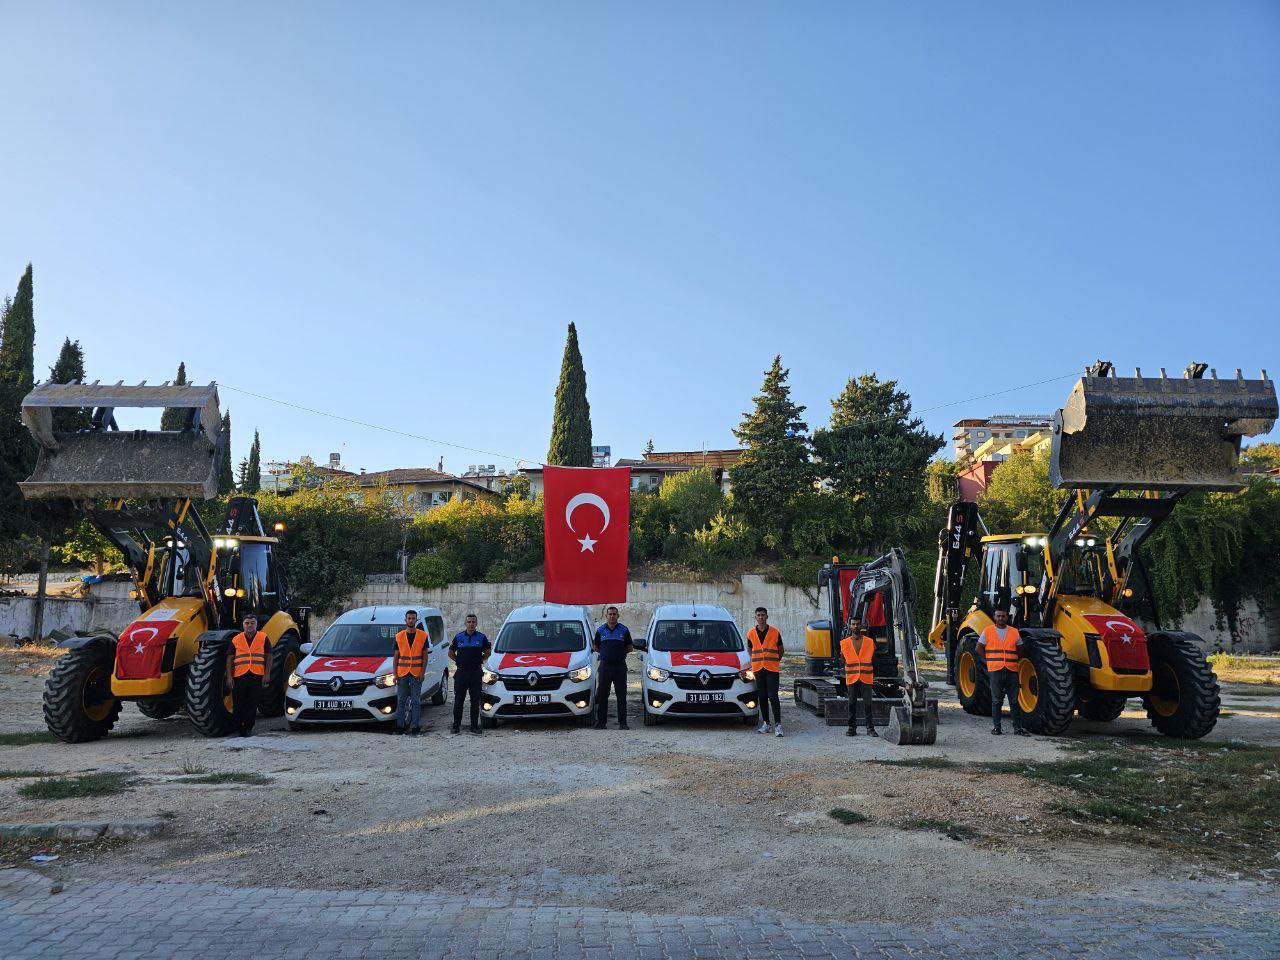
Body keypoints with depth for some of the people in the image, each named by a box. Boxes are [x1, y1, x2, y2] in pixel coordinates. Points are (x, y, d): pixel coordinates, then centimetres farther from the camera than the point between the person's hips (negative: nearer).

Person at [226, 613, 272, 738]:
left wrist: (267, 674, -3)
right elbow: (230, 660, 9)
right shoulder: (236, 640, 8)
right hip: (239, 676, 1)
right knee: (238, 704, 1)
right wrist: (229, 676, 1)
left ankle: (248, 727, 10)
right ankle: (239, 727, 14)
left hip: (257, 676, -1)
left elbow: (268, 657, 5)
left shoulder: (263, 638, 6)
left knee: (253, 704, 2)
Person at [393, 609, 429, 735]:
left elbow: (425, 656, 4)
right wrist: (395, 674, 2)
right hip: (402, 673, 2)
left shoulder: (422, 635, 3)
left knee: (416, 701, 0)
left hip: (416, 674, -2)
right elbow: (396, 657, 9)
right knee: (401, 700, 5)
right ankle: (400, 726, 11)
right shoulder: (399, 636, 8)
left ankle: (415, 727, 3)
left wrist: (423, 672, -5)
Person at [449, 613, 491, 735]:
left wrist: (480, 660, 7)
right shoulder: (458, 637, 4)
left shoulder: (481, 637, 3)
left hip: (476, 672, 0)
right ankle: (456, 726, 10)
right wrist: (458, 661, 7)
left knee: (475, 701, 3)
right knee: (458, 700, 3)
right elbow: (451, 652, 15)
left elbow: (488, 651, 15)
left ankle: (475, 726, 9)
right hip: (461, 672, 0)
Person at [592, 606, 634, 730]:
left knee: (621, 695, 0)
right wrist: (606, 653, 4)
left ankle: (622, 722, 5)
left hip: (620, 666, -1)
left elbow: (630, 648, 10)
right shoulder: (600, 630, 8)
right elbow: (595, 647, 17)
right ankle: (601, 722, 10)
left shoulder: (624, 630, 4)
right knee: (602, 695, 3)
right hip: (605, 666, 1)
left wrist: (620, 652, -1)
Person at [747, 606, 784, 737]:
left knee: (773, 696, -8)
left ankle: (778, 725, -8)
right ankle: (765, 723, 16)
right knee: (762, 697, 8)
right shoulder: (751, 633, 7)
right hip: (757, 669, 3)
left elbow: (780, 649, 11)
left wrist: (776, 662, 10)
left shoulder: (775, 632, 0)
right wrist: (755, 661, 12)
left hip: (772, 669, -3)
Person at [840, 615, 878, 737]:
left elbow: (873, 658, 14)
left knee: (867, 704, -1)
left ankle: (870, 728, 6)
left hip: (866, 678, -1)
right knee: (852, 704, 4)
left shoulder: (870, 642, 3)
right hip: (851, 679, 1)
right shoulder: (845, 643, 3)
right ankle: (852, 728, 12)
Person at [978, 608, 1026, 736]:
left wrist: (1014, 660, 6)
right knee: (996, 700, 4)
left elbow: (1020, 649, 19)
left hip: (1012, 671, 1)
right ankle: (996, 727, 11)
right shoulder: (987, 632, 3)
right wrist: (990, 660, 5)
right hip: (995, 671, -1)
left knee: (1014, 700, 3)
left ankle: (1018, 727, 9)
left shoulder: (1014, 632, 8)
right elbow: (979, 648, 10)